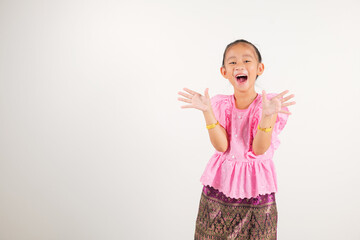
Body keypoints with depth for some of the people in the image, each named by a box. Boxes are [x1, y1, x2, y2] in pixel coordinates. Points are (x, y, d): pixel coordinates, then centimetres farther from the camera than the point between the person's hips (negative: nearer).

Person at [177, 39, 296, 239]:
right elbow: (221, 146, -13)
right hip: (220, 185, 2)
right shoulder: (220, 104, 0)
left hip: (256, 189, -1)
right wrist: (207, 111, -21)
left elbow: (259, 149, -15)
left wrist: (268, 114, -28)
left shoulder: (270, 104, -6)